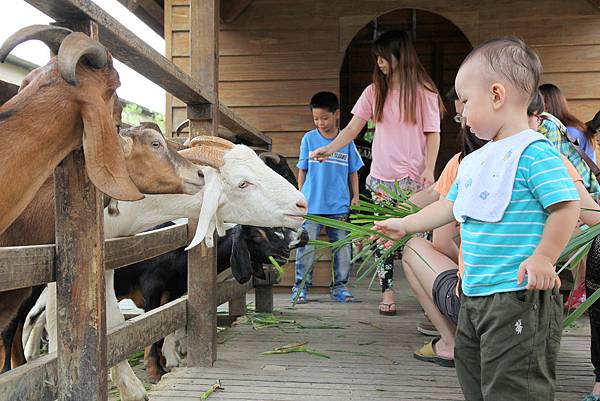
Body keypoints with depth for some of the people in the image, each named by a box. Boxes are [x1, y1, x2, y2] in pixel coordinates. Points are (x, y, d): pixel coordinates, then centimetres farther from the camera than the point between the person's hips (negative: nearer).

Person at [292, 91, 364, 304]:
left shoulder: (346, 141, 4)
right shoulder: (309, 139, 3)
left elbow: (353, 172, 11)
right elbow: (302, 170, 8)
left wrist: (355, 196, 7)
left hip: (339, 206, 1)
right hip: (311, 205, -1)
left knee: (342, 248, 6)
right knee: (307, 247, 0)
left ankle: (339, 286, 19)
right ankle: (301, 286, 10)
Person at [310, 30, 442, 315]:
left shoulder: (423, 92, 2)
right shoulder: (374, 91, 10)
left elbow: (432, 134, 1)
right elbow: (354, 127, 4)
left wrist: (429, 169, -11)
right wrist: (329, 149, -12)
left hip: (413, 177, -3)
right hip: (381, 176, 3)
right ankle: (387, 292, 11)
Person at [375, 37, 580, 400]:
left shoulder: (533, 152, -16)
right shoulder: (475, 161, 12)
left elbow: (567, 206, -22)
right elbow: (450, 206, 22)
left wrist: (543, 259, -24)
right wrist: (405, 225, 24)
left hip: (518, 295, -9)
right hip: (476, 295, 10)